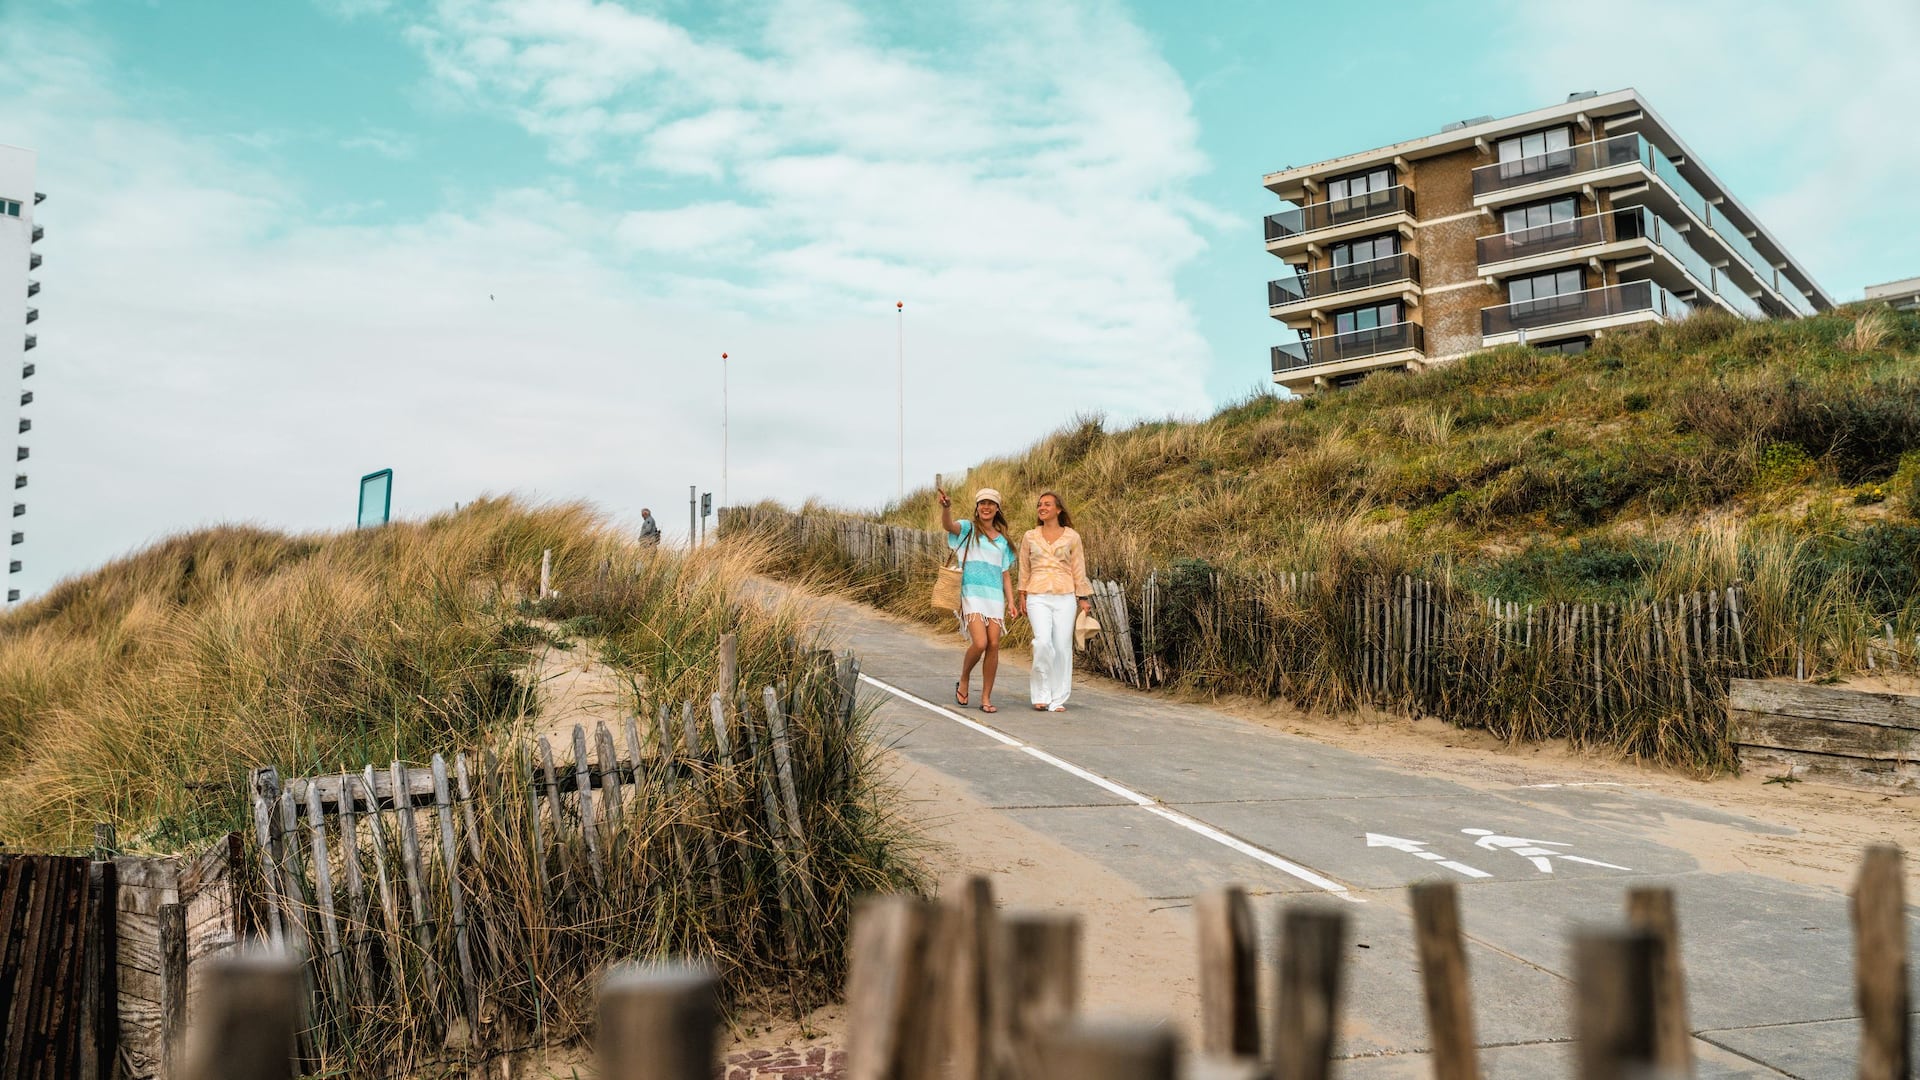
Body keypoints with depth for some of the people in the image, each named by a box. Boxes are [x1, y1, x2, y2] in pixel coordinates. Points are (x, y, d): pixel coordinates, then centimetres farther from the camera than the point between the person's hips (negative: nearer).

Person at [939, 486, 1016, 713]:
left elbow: (1006, 574, 17)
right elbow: (948, 525, -19)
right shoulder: (968, 529, 4)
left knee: (994, 645, -3)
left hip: (995, 596, 4)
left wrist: (1010, 601, 6)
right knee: (980, 643, -17)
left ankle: (986, 698, 6)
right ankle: (964, 682, 10)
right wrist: (946, 508, -41)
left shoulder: (1002, 540, 17)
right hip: (972, 593, -4)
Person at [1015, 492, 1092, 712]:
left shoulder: (1071, 537, 6)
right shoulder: (1030, 536, 10)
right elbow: (1024, 569, 15)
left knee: (1062, 646, -2)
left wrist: (1083, 599, 4)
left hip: (1064, 597, 0)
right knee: (1043, 642, -17)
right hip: (1038, 597, 0)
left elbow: (1079, 570, 8)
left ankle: (1058, 700, 8)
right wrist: (1022, 596, 10)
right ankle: (1041, 695, -4)